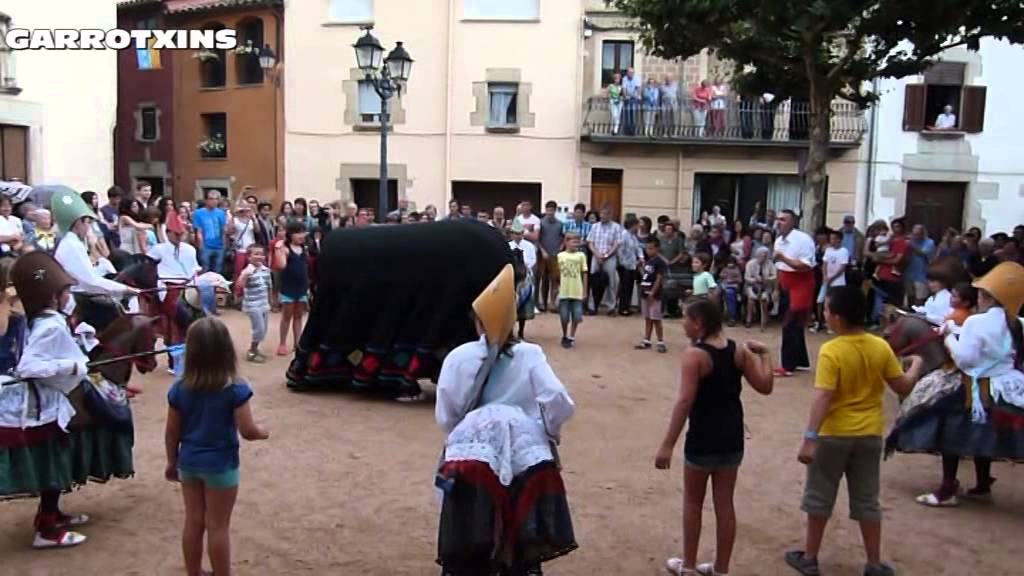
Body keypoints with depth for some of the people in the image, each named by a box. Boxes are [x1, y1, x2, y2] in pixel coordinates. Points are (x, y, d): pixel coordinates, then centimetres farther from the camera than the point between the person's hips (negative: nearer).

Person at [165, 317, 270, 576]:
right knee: (218, 526, 7)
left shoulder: (179, 389, -6)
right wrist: (263, 432, 4)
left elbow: (172, 432, 2)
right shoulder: (236, 389, -19)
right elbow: (247, 431, -17)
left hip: (189, 462, 4)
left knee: (193, 522, 17)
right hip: (221, 464, -4)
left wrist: (172, 462, 15)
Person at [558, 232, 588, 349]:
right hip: (564, 292, -1)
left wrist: (584, 291, 2)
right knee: (564, 317, 6)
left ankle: (571, 337, 19)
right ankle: (564, 337, 24)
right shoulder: (560, 256, 0)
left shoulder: (581, 255, 1)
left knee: (576, 317, 3)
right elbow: (557, 274, 6)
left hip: (577, 292, 1)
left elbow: (584, 274, 4)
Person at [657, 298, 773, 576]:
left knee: (693, 502, 13)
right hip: (732, 437, 5)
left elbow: (685, 401, -23)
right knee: (725, 504, 13)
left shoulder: (694, 354, -17)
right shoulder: (739, 351, 0)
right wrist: (763, 354, 14)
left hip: (703, 439, -5)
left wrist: (667, 445, -22)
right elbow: (765, 386, 1)